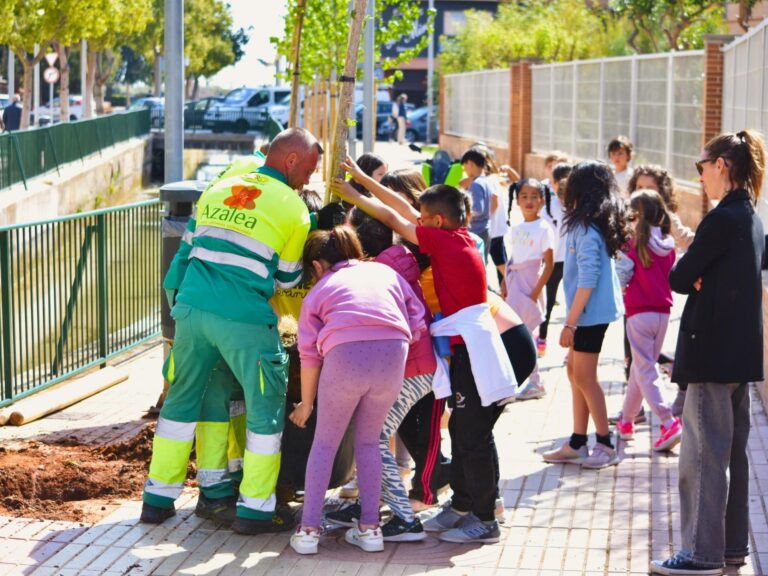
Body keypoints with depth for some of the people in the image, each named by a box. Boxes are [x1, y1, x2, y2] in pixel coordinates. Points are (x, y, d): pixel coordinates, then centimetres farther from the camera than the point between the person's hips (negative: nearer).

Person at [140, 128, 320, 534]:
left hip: (192, 306, 5)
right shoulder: (292, 207, 2)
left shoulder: (217, 190, 16)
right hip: (244, 318, -5)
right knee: (266, 407, 6)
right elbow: (287, 277, 9)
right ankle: (255, 508, 7)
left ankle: (158, 499, 22)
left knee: (181, 399, 17)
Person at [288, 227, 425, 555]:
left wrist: (306, 404, 27)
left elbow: (309, 355, 17)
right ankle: (370, 528, 18)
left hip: (344, 357, -2)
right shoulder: (386, 272, 27)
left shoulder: (319, 290, 21)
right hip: (393, 356, 2)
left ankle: (308, 530, 10)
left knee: (325, 444, 14)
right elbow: (418, 322, 17)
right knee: (368, 442, 21)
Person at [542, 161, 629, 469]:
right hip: (591, 311, 10)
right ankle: (577, 443, 20)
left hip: (590, 312, -10)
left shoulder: (586, 227, -18)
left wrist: (570, 322, -19)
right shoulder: (600, 223, 10)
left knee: (584, 377, -2)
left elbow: (587, 279, -21)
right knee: (575, 372, 14)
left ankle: (605, 445, 6)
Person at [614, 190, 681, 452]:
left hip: (639, 312, -6)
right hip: (663, 311, 6)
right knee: (639, 368, 17)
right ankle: (626, 421, 28)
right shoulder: (668, 245, 5)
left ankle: (669, 422, -18)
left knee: (645, 371, -4)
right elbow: (670, 279, 13)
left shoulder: (635, 242, -9)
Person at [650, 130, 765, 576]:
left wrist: (694, 279, 4)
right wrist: (705, 280, -3)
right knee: (732, 451, 15)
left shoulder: (722, 219, -17)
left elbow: (680, 279, -15)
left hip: (713, 351, -10)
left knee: (704, 454, -4)